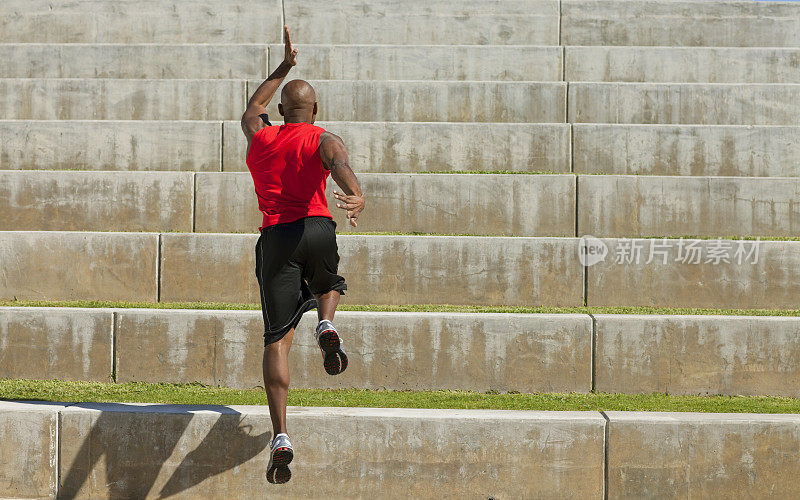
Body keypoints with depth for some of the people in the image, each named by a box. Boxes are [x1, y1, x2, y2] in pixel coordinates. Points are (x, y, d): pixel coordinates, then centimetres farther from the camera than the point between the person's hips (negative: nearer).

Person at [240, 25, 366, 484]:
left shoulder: (260, 137, 21)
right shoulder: (324, 140, 9)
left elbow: (253, 108, 46)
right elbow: (339, 164, -16)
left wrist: (284, 67, 53)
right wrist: (358, 196, -36)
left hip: (274, 238, 1)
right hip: (317, 229, -1)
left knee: (278, 339, -1)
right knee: (329, 284, 35)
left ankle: (280, 437, -14)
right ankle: (327, 325, 0)